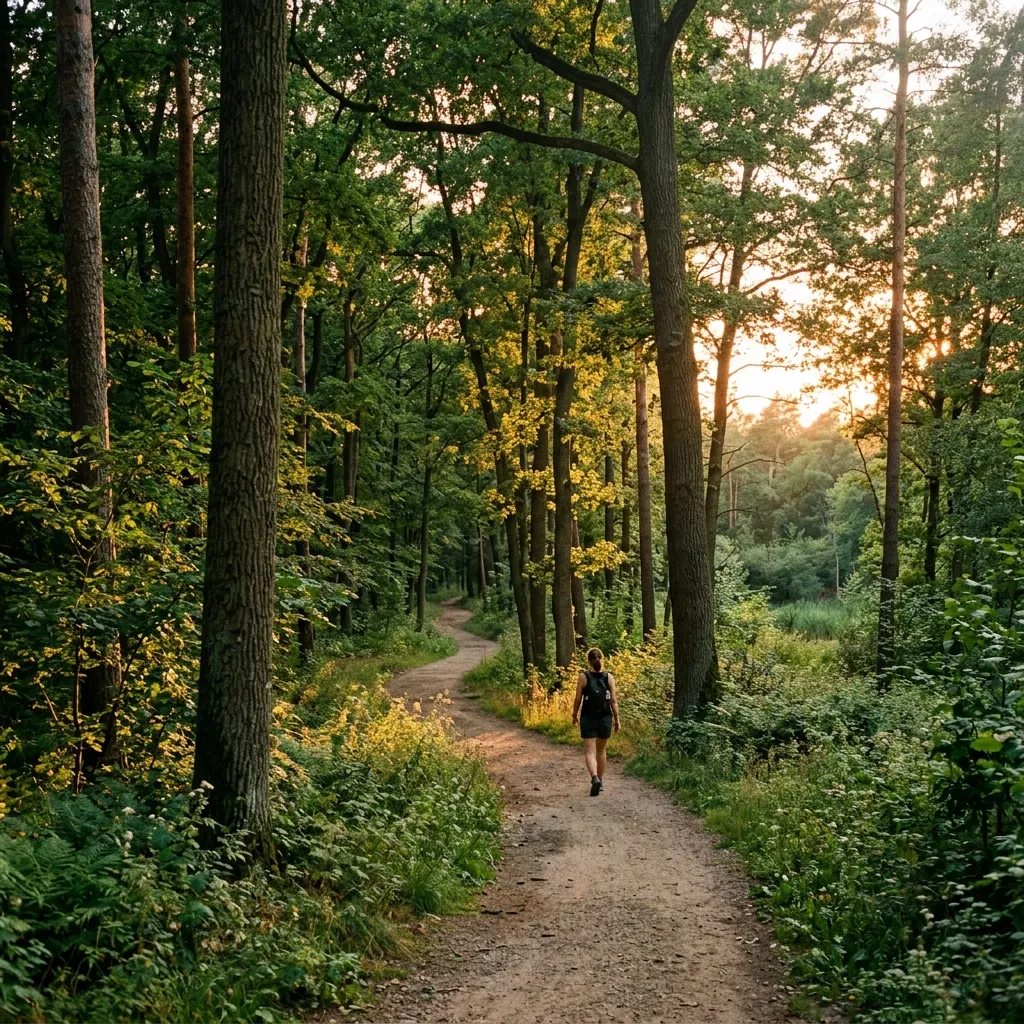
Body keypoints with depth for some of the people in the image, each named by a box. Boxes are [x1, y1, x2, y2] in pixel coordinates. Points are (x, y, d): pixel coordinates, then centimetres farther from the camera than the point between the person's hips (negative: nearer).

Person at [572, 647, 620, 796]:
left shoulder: (583, 677, -7)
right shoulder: (609, 677, -2)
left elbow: (578, 699, -3)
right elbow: (613, 700, -2)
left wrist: (574, 715, 12)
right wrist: (617, 720, 5)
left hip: (588, 718, -2)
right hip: (605, 718, 2)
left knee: (589, 751, -3)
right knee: (601, 750, 19)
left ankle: (595, 778, -25)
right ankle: (600, 780, 29)